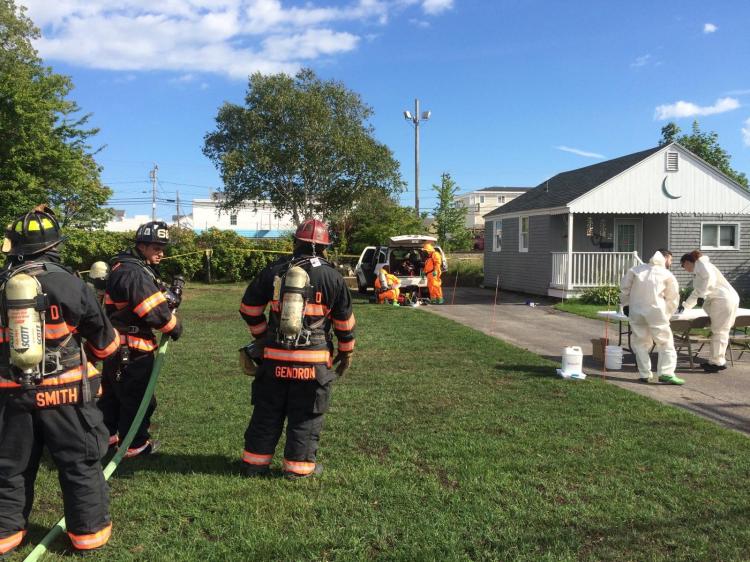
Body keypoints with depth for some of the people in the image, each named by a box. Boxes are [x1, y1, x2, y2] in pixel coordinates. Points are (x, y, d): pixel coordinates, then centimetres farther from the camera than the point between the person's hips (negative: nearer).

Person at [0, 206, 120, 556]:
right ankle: (89, 530, 19)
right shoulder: (68, 283, -10)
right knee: (80, 463, 10)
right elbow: (103, 342, -1)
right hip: (64, 393, -3)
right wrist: (112, 343, 22)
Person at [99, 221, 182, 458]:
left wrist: (168, 297, -6)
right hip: (131, 349, -11)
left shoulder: (125, 267, 11)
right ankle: (134, 444, 15)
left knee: (112, 392, 22)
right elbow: (155, 311, -24)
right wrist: (175, 327, -8)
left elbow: (156, 299, 13)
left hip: (115, 344, 11)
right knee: (137, 397, 3)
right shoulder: (135, 273, -23)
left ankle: (108, 433, 37)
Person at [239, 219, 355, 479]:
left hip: (275, 356, 3)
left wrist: (262, 335, 23)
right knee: (305, 416, 10)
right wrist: (346, 352, 15)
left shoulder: (274, 271, 3)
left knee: (267, 411, 14)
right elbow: (345, 320, 3)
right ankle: (298, 465, 16)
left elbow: (249, 307, 9)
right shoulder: (332, 277, -2)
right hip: (313, 360, -2)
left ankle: (256, 462, 23)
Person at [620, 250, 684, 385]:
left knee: (641, 343, 11)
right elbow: (672, 298, 10)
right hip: (655, 312, -3)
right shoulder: (667, 275, 7)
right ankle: (666, 373, -5)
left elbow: (624, 287, 11)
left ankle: (644, 374, 10)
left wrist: (625, 304, 19)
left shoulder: (636, 269, 12)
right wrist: (667, 314, 20)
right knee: (665, 343, 5)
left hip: (636, 312, 3)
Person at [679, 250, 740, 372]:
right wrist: (685, 306, 38)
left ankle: (718, 361, -5)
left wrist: (702, 295, -23)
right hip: (721, 300, 10)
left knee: (719, 331, -7)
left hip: (724, 300, -10)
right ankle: (715, 360, 13)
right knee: (718, 331, 10)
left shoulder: (701, 264, -3)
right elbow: (696, 292, 35)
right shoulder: (697, 271, 26)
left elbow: (710, 277, -22)